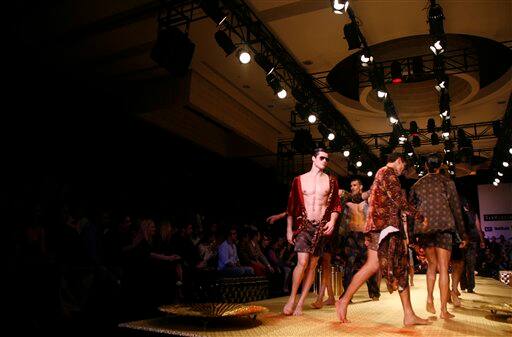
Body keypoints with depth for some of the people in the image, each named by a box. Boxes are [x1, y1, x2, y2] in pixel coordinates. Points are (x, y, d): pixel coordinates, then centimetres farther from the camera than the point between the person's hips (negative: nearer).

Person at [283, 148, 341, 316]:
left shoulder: (331, 181, 9)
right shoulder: (299, 180, 5)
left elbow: (336, 204, 11)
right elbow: (291, 206, 5)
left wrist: (332, 221, -6)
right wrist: (289, 229, 2)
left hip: (321, 226, 2)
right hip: (303, 225, -2)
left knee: (312, 265, 3)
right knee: (302, 262, -14)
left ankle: (301, 302, 11)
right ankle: (292, 298, 3)